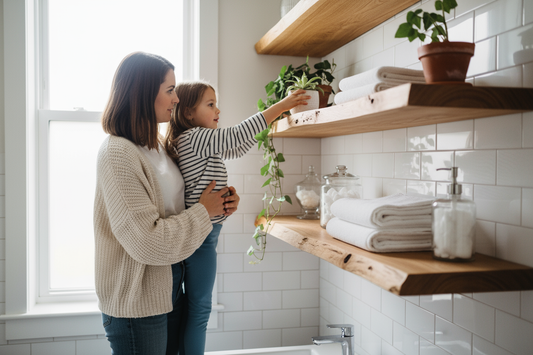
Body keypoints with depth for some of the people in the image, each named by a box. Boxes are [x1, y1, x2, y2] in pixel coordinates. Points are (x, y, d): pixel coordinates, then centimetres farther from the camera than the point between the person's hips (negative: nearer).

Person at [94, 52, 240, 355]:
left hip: (171, 284, 8)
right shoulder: (118, 154, -21)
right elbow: (147, 241, -26)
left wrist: (223, 204, -3)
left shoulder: (160, 145, 6)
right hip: (137, 300, -8)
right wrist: (204, 210, -14)